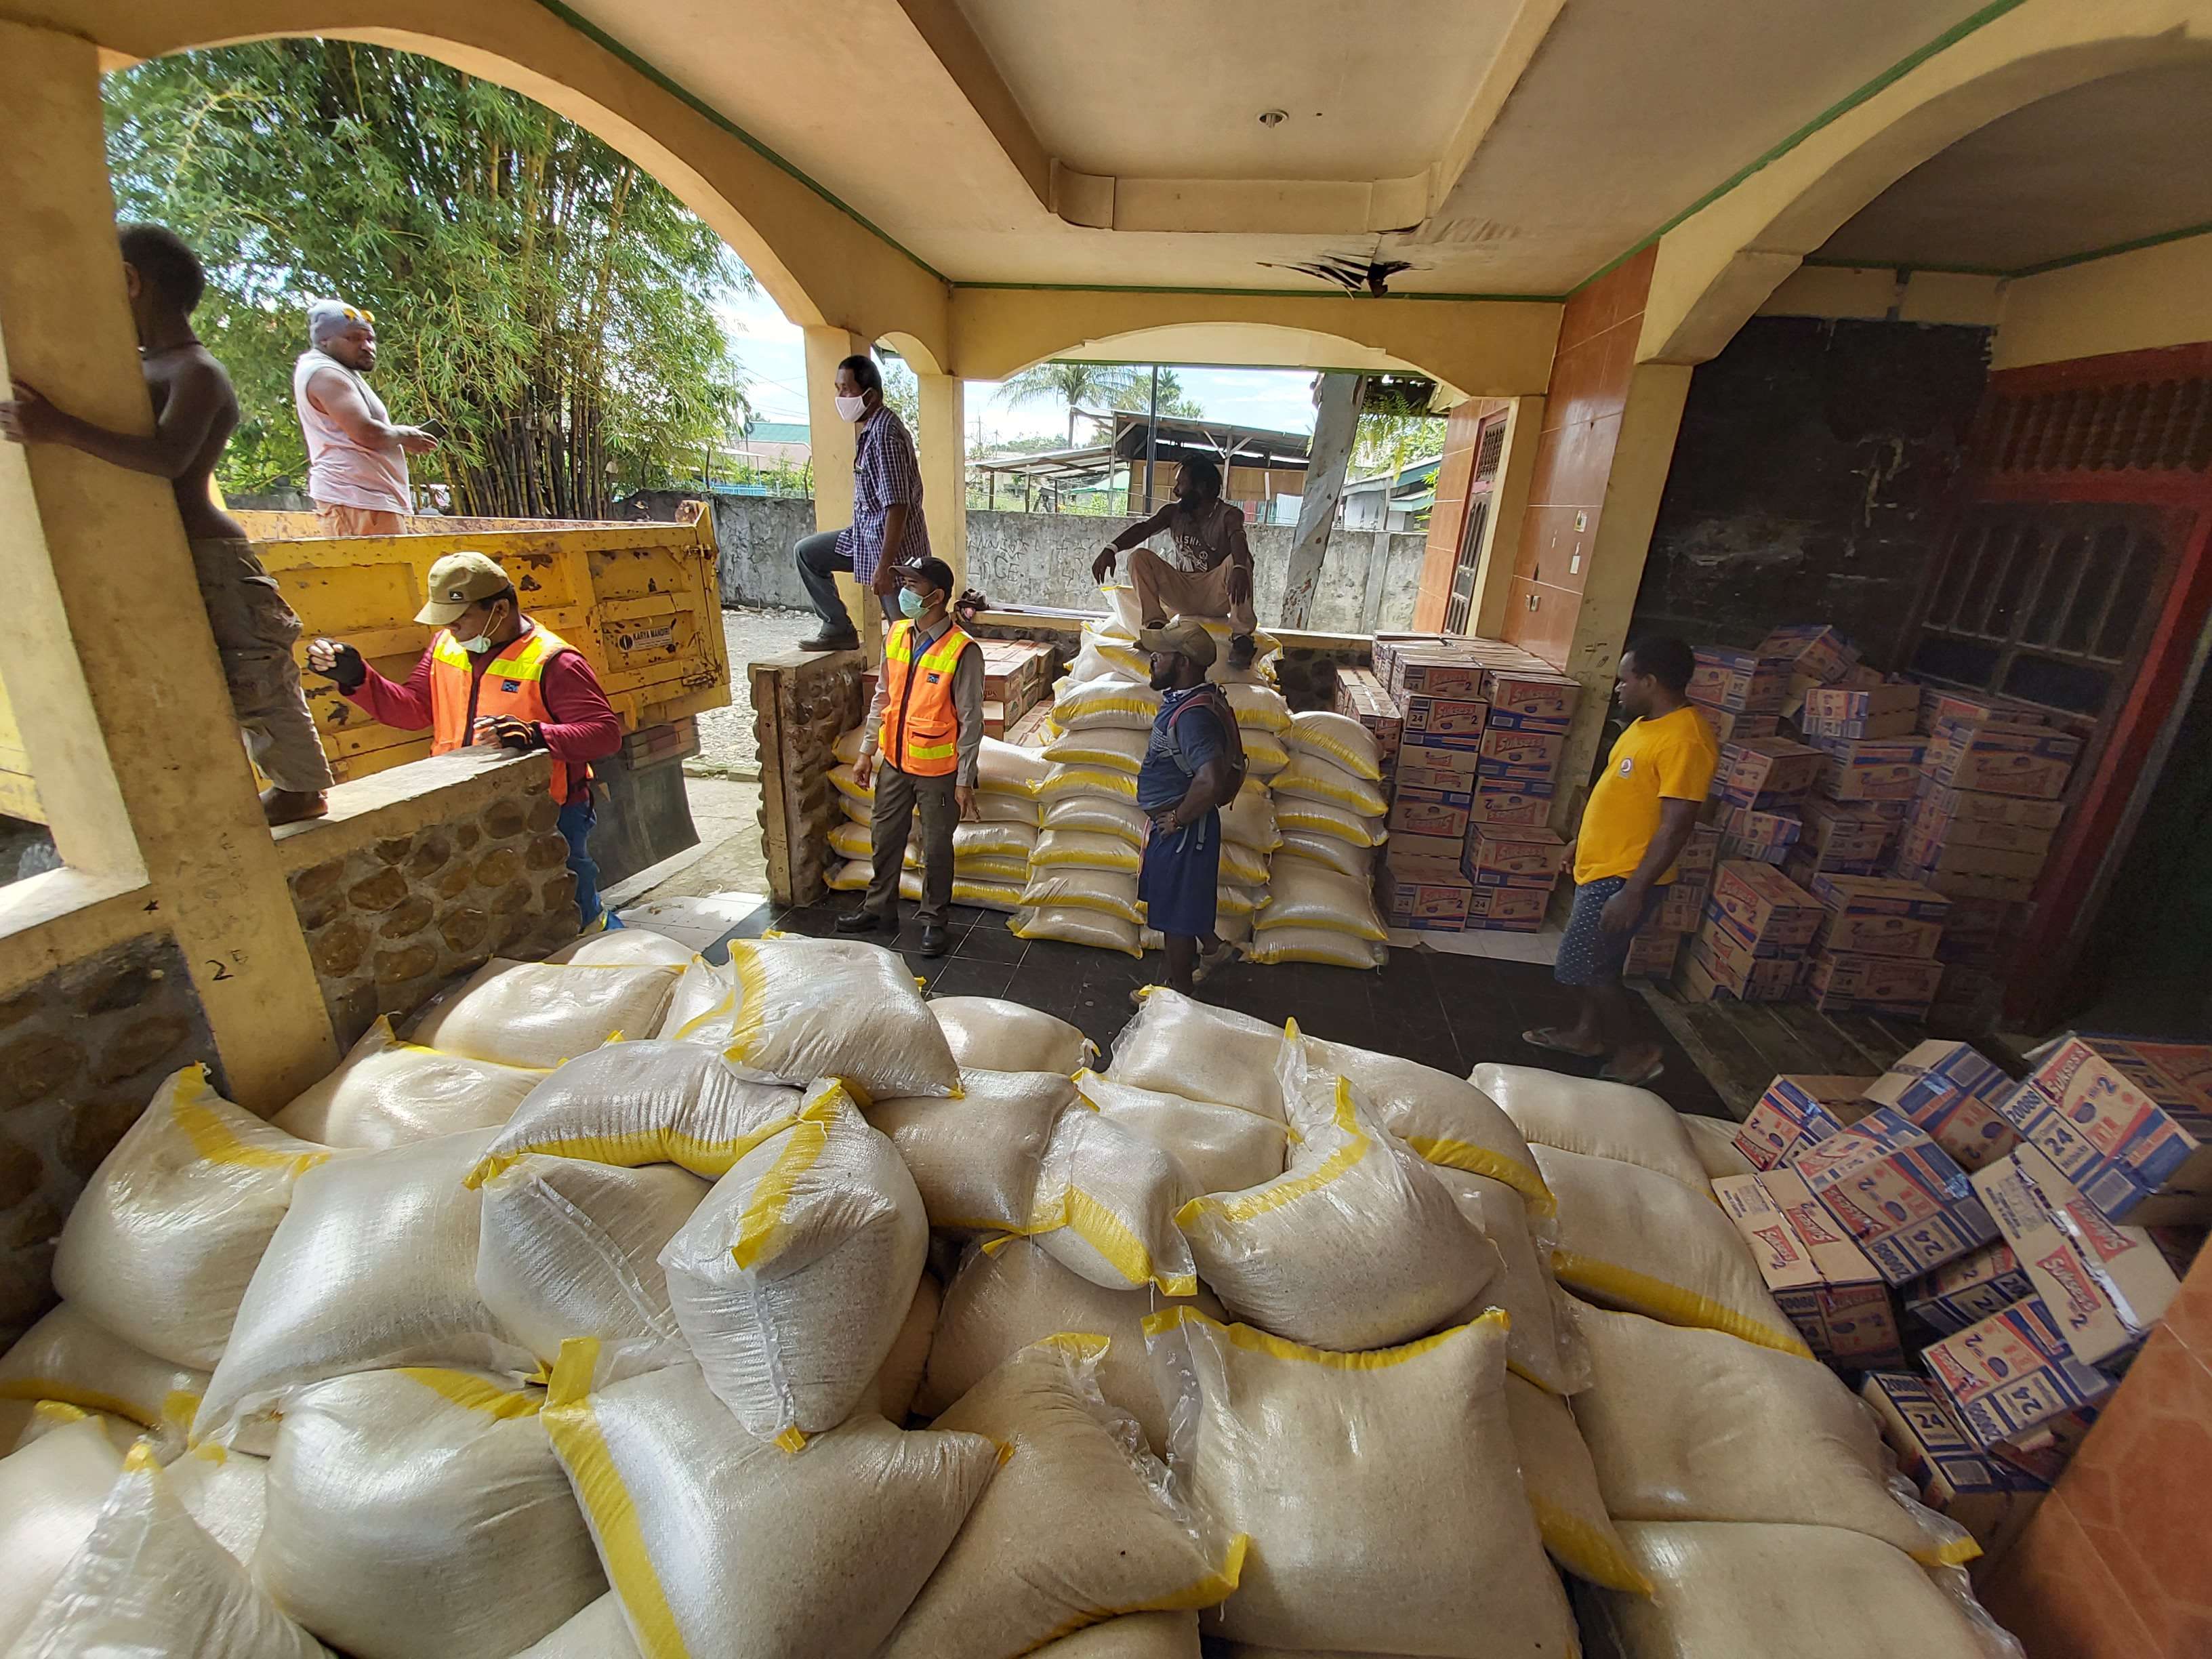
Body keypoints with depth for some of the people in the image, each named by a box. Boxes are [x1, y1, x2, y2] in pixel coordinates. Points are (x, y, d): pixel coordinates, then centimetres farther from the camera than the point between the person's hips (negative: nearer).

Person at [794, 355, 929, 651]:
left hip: (892, 543, -11)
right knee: (806, 552, 17)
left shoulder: (885, 433, -20)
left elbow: (898, 506, -26)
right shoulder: (873, 428, 12)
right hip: (868, 535, 11)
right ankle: (839, 629, 18)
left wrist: (885, 566, -27)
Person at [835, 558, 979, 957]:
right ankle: (879, 908, 38)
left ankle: (934, 920, 28)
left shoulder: (962, 652, -20)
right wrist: (867, 751, 10)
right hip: (894, 762, 6)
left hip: (937, 770, -6)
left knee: (936, 848, 9)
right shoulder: (897, 636, 0)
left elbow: (971, 721, -16)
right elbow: (882, 698, 10)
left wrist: (964, 781, -15)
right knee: (884, 837, 18)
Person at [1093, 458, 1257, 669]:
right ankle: (1155, 625, -25)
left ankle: (1241, 637, -35)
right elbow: (1144, 528, -10)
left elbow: (1238, 538, -29)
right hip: (1181, 593, 4)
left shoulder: (1229, 515, -7)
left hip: (1217, 596, -3)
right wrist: (1111, 549, -30)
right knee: (1140, 558, -13)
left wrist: (1239, 569, -53)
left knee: (1237, 560, -31)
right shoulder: (1174, 512, 6)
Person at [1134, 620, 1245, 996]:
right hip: (1173, 824, 10)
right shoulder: (1186, 698, 5)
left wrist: (1178, 818, -26)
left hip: (1182, 828, -10)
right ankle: (1212, 947, 47)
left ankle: (1178, 993, 26)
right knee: (1183, 898, 28)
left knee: (1176, 911, 8)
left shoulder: (1193, 715, -28)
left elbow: (1210, 782, -41)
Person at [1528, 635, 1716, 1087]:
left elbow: (1676, 826, -26)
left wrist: (1632, 892, -26)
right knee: (1597, 961, 21)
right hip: (1600, 866, 10)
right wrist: (1581, 839, 24)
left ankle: (1635, 1050, 18)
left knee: (1584, 968, 0)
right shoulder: (1647, 722, 7)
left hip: (1624, 878, -10)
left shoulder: (1684, 740, -24)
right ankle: (1586, 1034, 38)